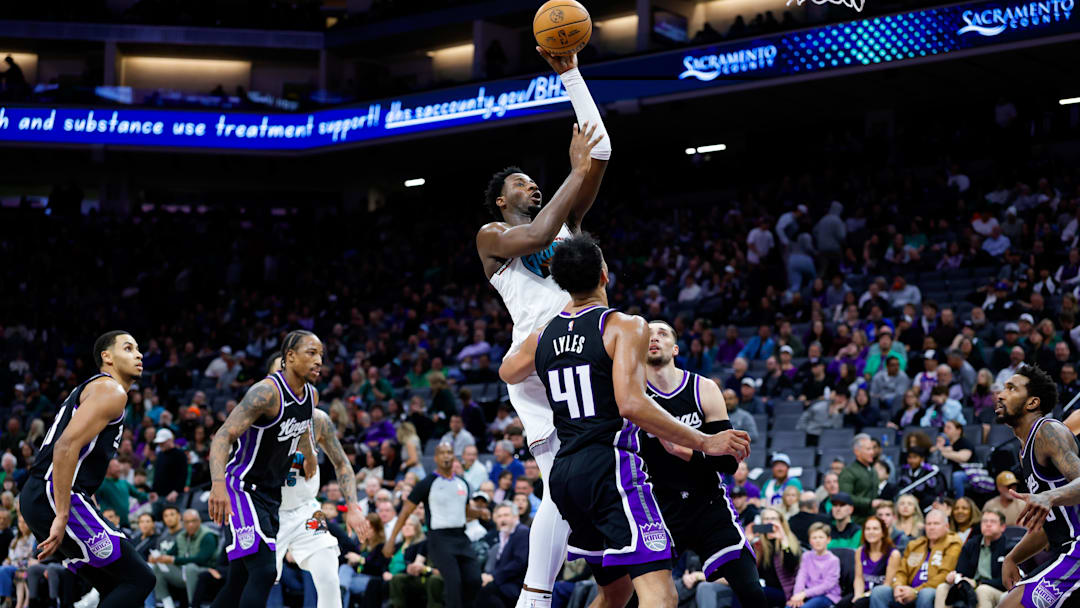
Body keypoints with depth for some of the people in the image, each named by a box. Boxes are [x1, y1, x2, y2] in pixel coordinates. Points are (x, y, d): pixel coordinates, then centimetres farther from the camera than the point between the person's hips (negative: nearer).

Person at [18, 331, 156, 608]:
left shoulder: (88, 389, 27)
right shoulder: (111, 391, -6)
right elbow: (67, 445, -20)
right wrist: (62, 516, -23)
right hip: (53, 499, -10)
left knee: (114, 586, 14)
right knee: (138, 578, -9)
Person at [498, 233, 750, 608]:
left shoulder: (543, 337, 13)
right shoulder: (625, 326, -7)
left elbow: (507, 373, 35)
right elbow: (631, 404, -20)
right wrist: (704, 443, -15)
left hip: (564, 474, 8)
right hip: (610, 468, -8)